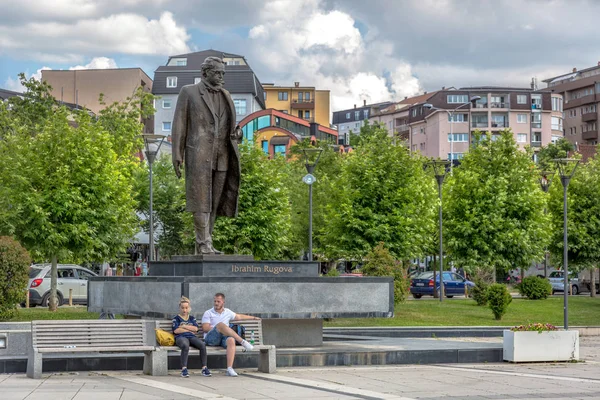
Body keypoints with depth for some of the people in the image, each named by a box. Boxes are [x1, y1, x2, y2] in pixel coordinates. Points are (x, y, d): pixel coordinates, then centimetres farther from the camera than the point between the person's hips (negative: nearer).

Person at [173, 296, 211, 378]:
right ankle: (184, 369, -42)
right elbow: (176, 330, -3)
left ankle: (204, 368, -26)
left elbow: (196, 329, 6)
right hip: (181, 337, -4)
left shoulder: (192, 318, 24)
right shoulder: (176, 318, 14)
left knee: (202, 345, -29)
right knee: (186, 346, -40)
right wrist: (190, 330, 1)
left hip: (192, 337, 4)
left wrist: (184, 326, 0)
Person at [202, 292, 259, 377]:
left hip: (223, 338, 3)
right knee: (221, 324, -34)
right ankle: (242, 341, -34)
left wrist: (253, 318, 46)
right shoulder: (208, 313, 10)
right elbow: (205, 328, -2)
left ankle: (229, 369, -44)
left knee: (231, 340, -35)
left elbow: (239, 316, 39)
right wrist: (217, 328, -4)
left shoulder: (227, 312, 24)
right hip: (211, 338, -3)